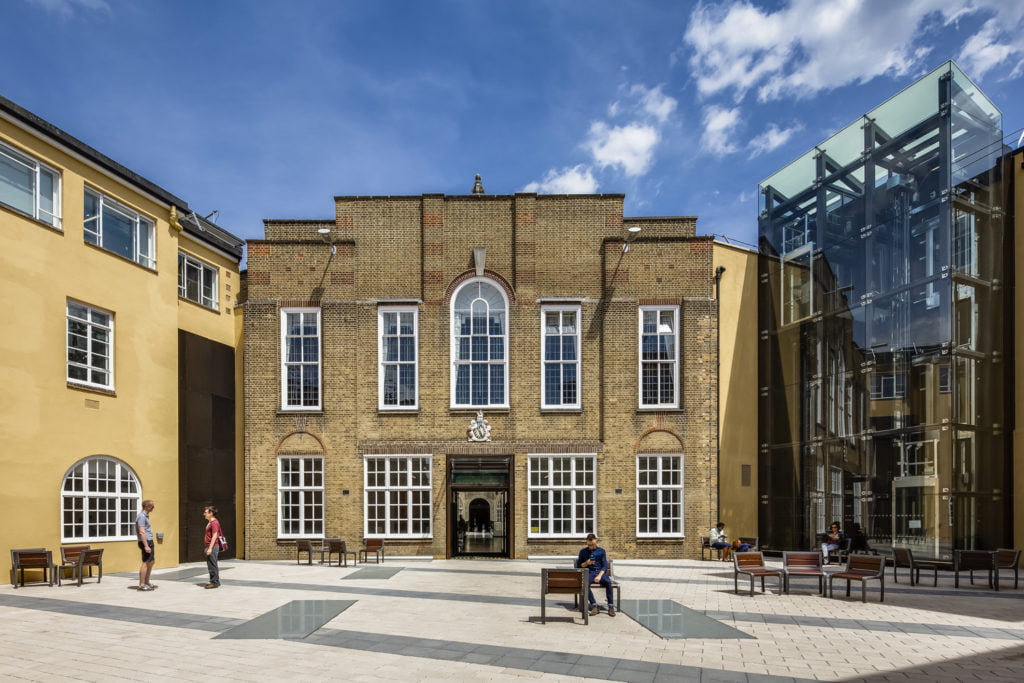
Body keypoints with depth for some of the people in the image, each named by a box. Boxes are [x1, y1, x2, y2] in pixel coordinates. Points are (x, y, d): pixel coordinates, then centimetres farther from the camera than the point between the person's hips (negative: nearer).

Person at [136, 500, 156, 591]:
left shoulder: (145, 516, 16)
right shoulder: (141, 516, -16)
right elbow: (141, 532, -23)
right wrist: (146, 546, -26)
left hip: (149, 542, 11)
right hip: (146, 542, -11)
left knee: (152, 561, 16)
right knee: (146, 563, -8)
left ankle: (147, 582, 24)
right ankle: (141, 585, -5)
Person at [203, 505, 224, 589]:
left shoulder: (214, 522, -15)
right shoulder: (209, 522, 17)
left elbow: (214, 536, -19)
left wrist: (210, 548, -22)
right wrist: (207, 547, 23)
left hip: (213, 547, -10)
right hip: (210, 546, 10)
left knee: (212, 565, -6)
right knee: (210, 565, 14)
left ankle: (215, 582, 0)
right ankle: (214, 582, 21)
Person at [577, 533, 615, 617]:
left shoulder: (601, 551, 10)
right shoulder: (583, 552, 13)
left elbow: (605, 566, 4)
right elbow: (579, 566, 13)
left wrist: (599, 576, -13)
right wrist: (586, 563, -7)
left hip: (600, 572, 0)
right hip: (589, 573, 0)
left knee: (608, 581, -34)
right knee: (585, 583, -35)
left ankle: (611, 606, -27)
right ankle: (594, 606, -31)